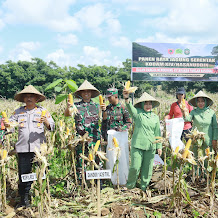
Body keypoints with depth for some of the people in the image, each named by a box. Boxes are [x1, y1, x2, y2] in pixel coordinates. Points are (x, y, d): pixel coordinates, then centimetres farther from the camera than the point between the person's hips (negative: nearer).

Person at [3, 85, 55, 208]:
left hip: (39, 147, -1)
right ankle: (24, 199, 15)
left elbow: (52, 126, 4)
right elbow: (11, 123, 15)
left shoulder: (42, 111, 9)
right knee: (23, 174, 3)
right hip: (23, 148, 2)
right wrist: (7, 124, -8)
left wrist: (46, 122, -18)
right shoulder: (18, 112, 14)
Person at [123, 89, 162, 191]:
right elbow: (130, 108, -22)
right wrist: (126, 99, -41)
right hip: (137, 145, -3)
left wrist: (159, 146, 13)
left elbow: (157, 133, 14)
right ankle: (130, 186, 20)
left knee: (147, 168, 10)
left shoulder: (155, 117, 11)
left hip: (150, 147, 4)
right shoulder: (138, 113, -1)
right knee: (135, 167, -2)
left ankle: (144, 187, 28)